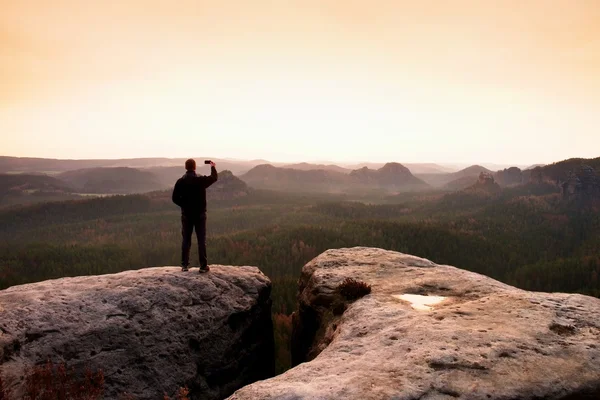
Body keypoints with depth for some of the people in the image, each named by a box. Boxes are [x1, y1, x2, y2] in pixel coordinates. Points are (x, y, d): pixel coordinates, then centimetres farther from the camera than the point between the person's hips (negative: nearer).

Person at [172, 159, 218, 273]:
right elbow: (214, 178, 8)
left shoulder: (180, 181, -6)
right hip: (200, 215, -2)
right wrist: (213, 167, 25)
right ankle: (203, 266, 4)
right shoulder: (201, 180, -11)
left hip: (186, 215, 2)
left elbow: (175, 198, -2)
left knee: (186, 240, 11)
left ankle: (185, 265, 15)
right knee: (201, 240, 3)